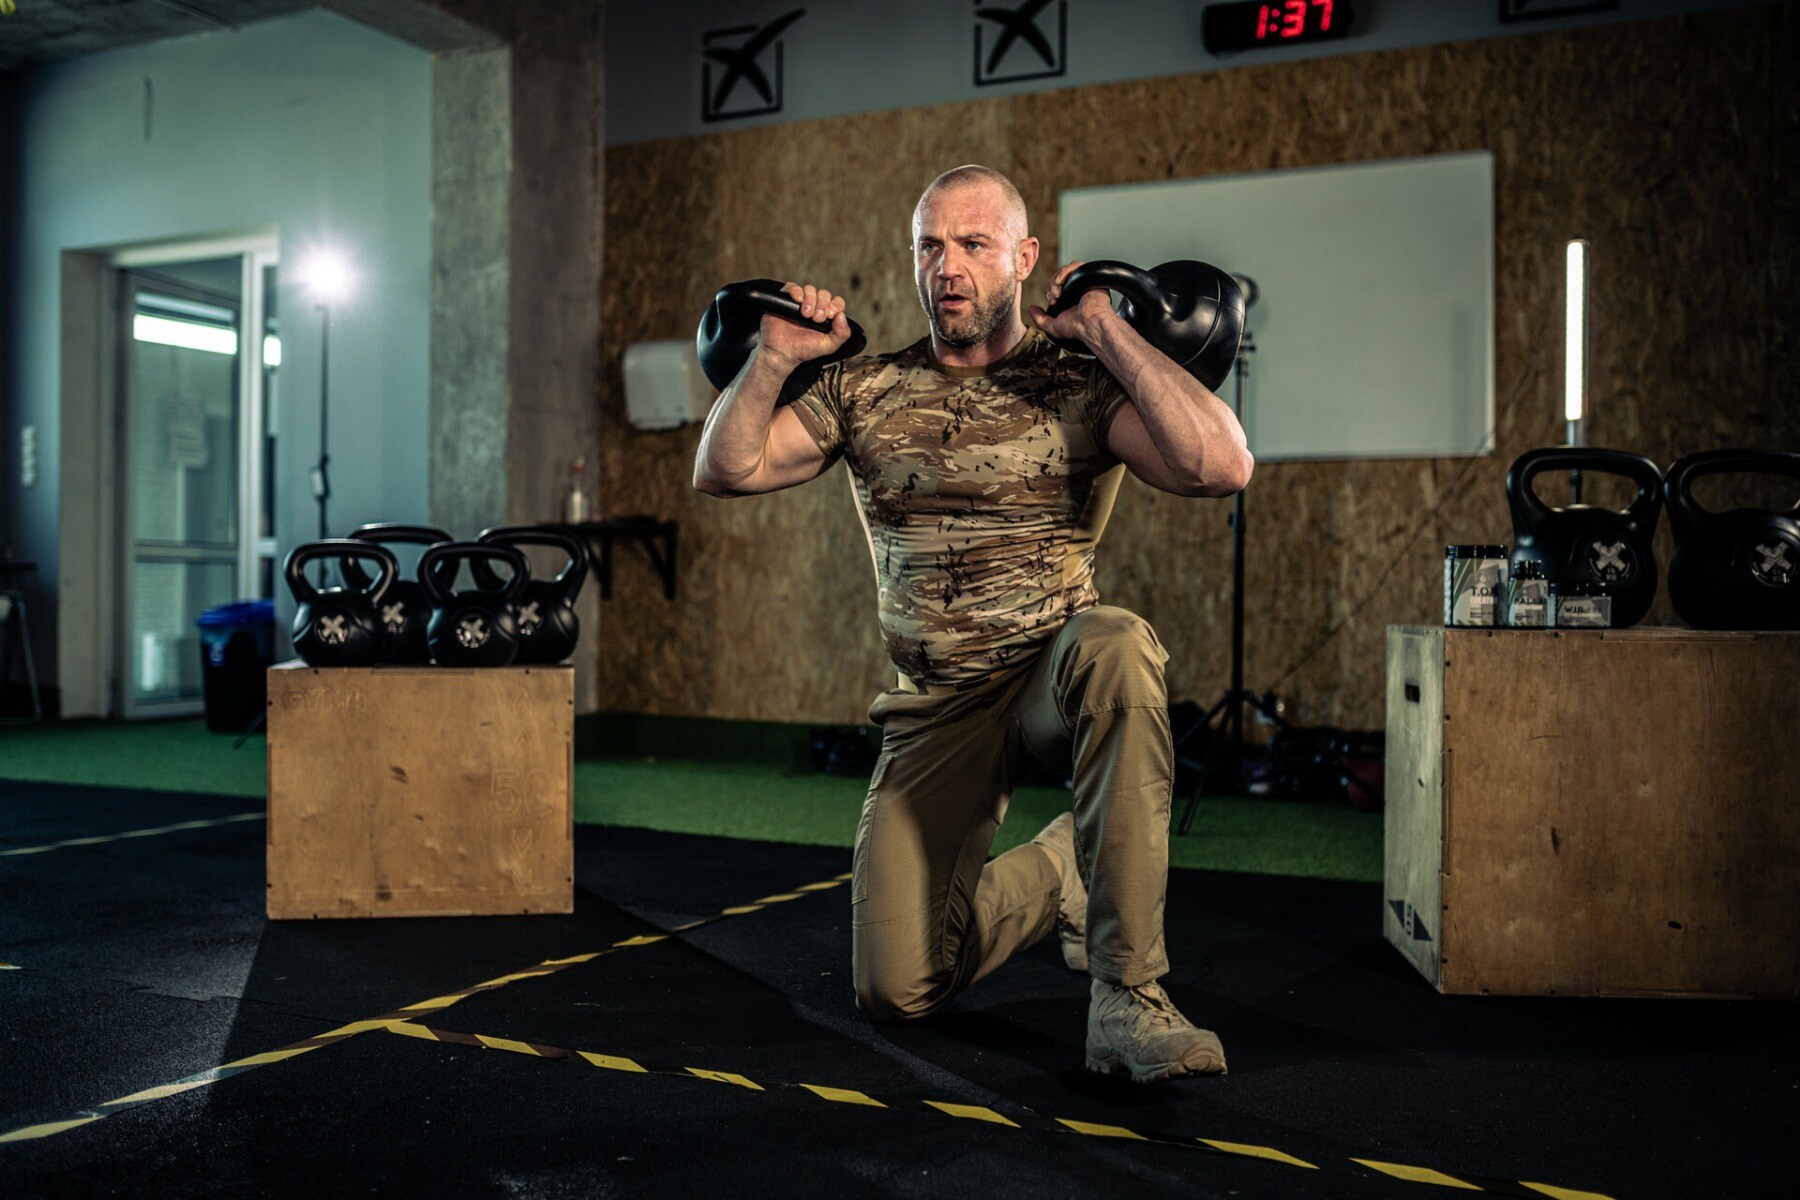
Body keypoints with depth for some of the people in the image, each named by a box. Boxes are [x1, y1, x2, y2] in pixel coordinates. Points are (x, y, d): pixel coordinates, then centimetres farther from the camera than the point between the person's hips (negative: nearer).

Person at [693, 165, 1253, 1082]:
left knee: (1117, 647, -41)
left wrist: (1109, 333, -16)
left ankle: (1128, 1000, -31)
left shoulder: (1081, 387, -4)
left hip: (1056, 670, -2)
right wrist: (774, 356, -8)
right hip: (936, 708, 3)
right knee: (894, 990, -3)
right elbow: (723, 471, 3)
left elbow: (1221, 468, -22)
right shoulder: (864, 391, 6)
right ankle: (1056, 872, 28)